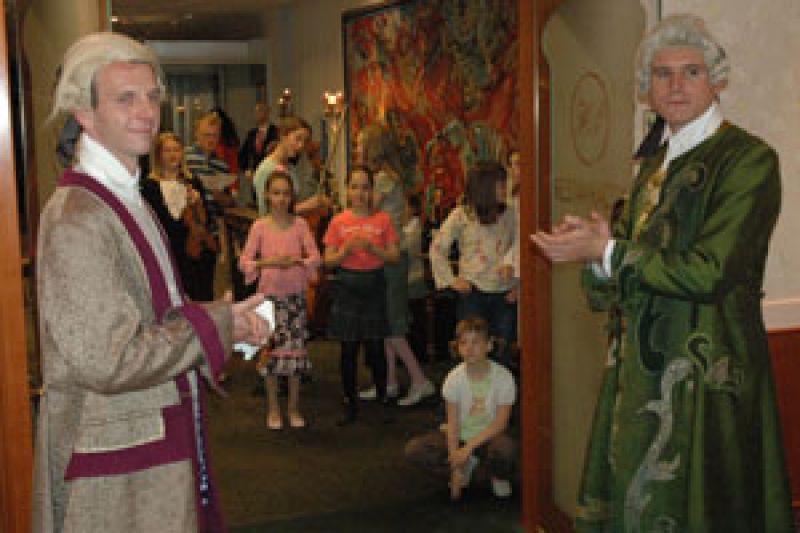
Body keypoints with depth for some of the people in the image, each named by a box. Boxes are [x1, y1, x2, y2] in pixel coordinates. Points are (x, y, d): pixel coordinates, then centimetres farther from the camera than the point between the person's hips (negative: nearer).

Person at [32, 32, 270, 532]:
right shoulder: (76, 219, -21)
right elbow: (107, 361, -25)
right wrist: (215, 322, -15)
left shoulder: (126, 198, 10)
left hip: (160, 437, 9)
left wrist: (225, 321, 0)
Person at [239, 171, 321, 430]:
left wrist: (296, 261, -23)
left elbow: (315, 257, -5)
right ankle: (273, 409, 17)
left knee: (296, 349, 4)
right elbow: (244, 261, -6)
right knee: (271, 350, 3)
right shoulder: (259, 226, -3)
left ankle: (294, 408, 18)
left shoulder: (300, 224, 0)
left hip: (295, 294, 1)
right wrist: (266, 263, -22)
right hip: (269, 294, -1)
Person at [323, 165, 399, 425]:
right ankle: (350, 403, 16)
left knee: (375, 347, 2)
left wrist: (373, 248, -17)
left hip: (373, 284, 0)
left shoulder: (383, 219, 1)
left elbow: (394, 255, -2)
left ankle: (383, 399, 18)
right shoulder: (339, 221, 1)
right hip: (347, 285, 1)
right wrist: (347, 250, -17)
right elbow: (328, 260, 0)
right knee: (348, 348, 5)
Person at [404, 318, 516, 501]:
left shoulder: (503, 377, -16)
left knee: (506, 448, -39)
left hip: (489, 436, -2)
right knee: (413, 450, -21)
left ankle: (499, 477, 0)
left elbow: (500, 423, -18)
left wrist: (468, 447, -27)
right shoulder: (454, 378, -11)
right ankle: (467, 466, 4)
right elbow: (453, 422, -11)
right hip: (460, 435, 2)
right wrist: (456, 468, -18)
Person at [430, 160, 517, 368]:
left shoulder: (509, 215, 4)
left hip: (504, 295, 2)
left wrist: (518, 284, 0)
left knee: (502, 354, 6)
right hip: (473, 295, -2)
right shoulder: (461, 215, -2)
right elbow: (437, 249, 2)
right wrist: (451, 280, -2)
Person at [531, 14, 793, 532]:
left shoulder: (749, 158, -12)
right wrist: (599, 244, -6)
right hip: (643, 369, 7)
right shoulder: (654, 165, 13)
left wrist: (607, 251, -15)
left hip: (706, 371, -7)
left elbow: (708, 273, -20)